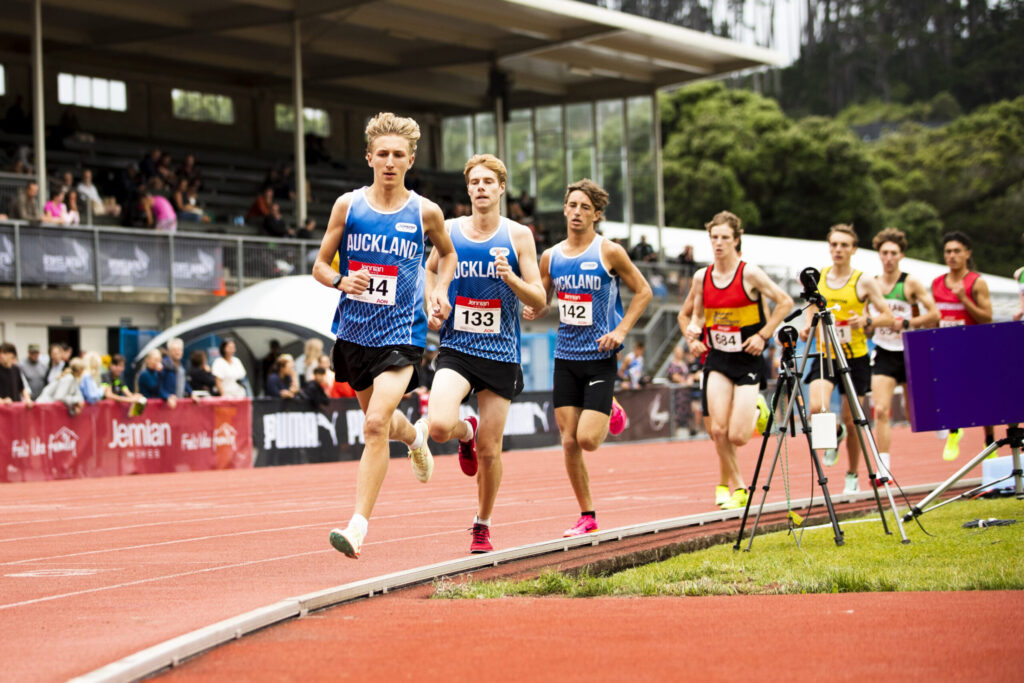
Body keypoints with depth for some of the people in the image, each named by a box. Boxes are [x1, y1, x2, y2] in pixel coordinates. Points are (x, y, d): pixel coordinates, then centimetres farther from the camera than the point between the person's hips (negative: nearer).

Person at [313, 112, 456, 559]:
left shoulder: (425, 212, -2)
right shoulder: (348, 206, 0)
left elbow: (447, 254, 19)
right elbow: (320, 266, 5)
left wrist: (440, 292, 1)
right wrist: (342, 281, -16)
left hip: (400, 333, -3)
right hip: (354, 331, 3)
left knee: (376, 424, -18)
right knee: (379, 420, 20)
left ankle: (358, 525, -17)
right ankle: (414, 438, 57)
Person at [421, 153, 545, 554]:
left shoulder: (518, 236, -1)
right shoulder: (449, 231, 3)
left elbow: (539, 300, -2)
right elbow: (430, 269, 23)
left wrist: (511, 278, -20)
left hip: (500, 353, -1)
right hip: (456, 349, 1)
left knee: (490, 453, 3)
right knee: (439, 426, -24)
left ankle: (482, 524, 26)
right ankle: (466, 433, 14)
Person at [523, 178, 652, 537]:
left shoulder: (609, 252, -6)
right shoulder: (550, 257, 6)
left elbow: (643, 292, 1)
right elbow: (542, 301, 17)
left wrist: (621, 331, -10)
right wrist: (532, 310, -7)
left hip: (600, 357, -4)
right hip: (565, 356, 4)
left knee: (587, 439, -11)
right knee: (568, 442, 0)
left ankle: (610, 413, 24)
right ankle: (587, 516, 13)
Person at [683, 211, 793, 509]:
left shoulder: (750, 274, -10)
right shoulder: (701, 277, 3)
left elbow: (785, 302, -3)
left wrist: (763, 335, -9)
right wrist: (694, 330, -7)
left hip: (748, 360, -3)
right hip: (717, 359, 3)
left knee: (737, 436, -8)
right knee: (718, 430, -11)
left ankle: (756, 410, 27)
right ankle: (734, 484, 12)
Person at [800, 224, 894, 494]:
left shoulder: (864, 282, -5)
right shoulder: (816, 278, 3)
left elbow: (888, 317, -1)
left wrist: (867, 321, -20)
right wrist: (807, 325, 1)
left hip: (855, 357, -2)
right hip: (824, 355, 2)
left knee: (851, 420, 4)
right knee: (816, 408, -21)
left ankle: (852, 474, 26)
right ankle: (836, 433, 15)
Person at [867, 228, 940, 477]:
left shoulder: (911, 283, -6)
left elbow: (934, 314, -8)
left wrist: (905, 323, -18)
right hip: (883, 354, 2)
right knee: (881, 410, -14)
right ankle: (884, 469, -13)